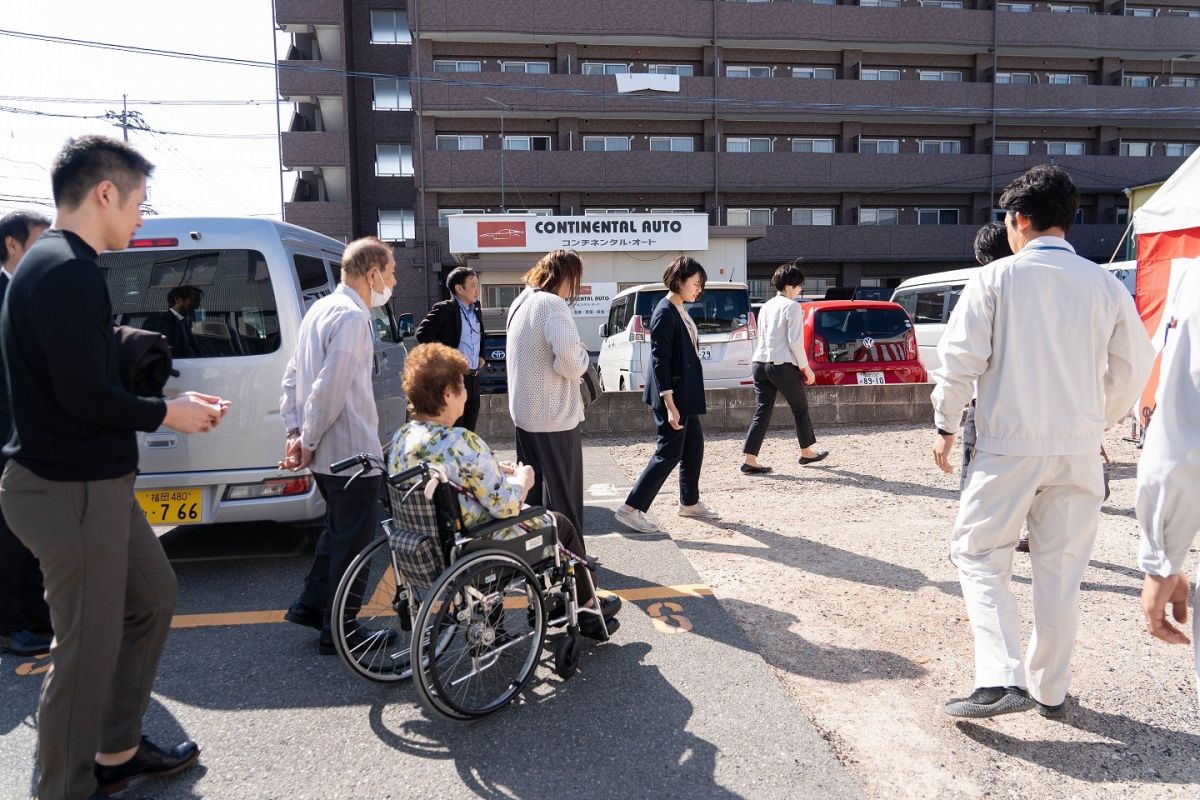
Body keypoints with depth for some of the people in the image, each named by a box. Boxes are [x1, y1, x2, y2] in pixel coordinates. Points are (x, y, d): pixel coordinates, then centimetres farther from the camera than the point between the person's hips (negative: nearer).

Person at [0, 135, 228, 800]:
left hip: (95, 483, 11)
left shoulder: (58, 264, 14)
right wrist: (165, 413, -9)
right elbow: (85, 396, -24)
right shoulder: (67, 269, -19)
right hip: (69, 490, -11)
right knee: (89, 650, 1)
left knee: (153, 597, 21)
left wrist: (172, 401, 10)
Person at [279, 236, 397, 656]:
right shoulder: (353, 317, -19)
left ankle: (310, 605, 34)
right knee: (353, 541, 4)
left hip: (328, 453, 10)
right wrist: (308, 442, -14)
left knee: (338, 529, 25)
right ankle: (338, 632, 16)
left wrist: (295, 431, 9)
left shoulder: (321, 308, 11)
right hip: (352, 452, -10)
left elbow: (293, 375, 13)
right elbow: (329, 388, -25)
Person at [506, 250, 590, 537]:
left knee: (531, 488, 19)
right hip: (553, 416, -9)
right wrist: (582, 356, -9)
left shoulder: (521, 302, 11)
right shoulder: (553, 305, -19)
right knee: (562, 492, 3)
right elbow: (569, 360, -31)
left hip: (523, 411, 9)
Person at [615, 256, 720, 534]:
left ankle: (689, 503, 31)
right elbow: (660, 361, -21)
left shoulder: (680, 311, 11)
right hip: (673, 394, -10)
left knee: (694, 445, 17)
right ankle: (630, 508, -1)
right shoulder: (665, 313, -17)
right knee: (670, 451, -6)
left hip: (686, 392, 10)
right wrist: (669, 405, -23)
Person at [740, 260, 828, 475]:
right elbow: (795, 341, -13)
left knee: (763, 411, 4)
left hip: (760, 363, 7)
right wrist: (806, 367, -5)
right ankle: (807, 452, 29)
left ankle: (750, 459, -6)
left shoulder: (766, 306, 15)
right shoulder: (792, 306, -8)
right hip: (783, 365, -6)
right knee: (800, 407, 14)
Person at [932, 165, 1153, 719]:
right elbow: (1133, 369, 11)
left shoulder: (995, 278, -6)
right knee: (1060, 571, 13)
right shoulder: (1105, 286, 5)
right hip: (1078, 450, 4)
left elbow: (960, 359, -9)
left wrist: (946, 426, 4)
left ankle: (1000, 680, -5)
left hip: (1009, 445, -4)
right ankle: (1050, 690, 23)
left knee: (979, 556, 7)